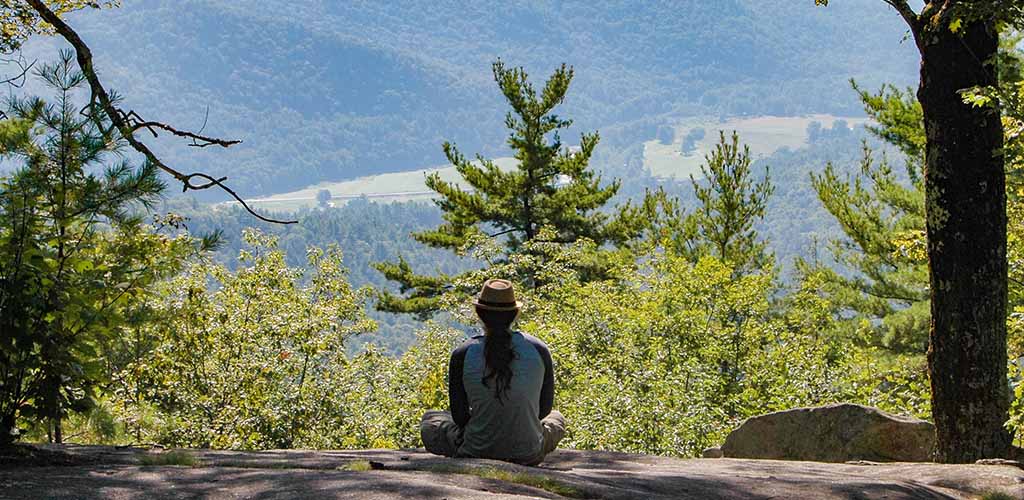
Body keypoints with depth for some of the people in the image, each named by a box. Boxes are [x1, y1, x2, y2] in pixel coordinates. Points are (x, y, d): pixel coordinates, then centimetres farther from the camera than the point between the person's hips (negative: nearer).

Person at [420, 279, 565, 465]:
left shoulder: (462, 354, -11)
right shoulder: (539, 349, -6)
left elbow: (459, 416, -3)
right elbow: (544, 409, 5)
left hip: (476, 453, -1)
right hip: (528, 454, 1)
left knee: (430, 419, 29)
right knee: (556, 418, 36)